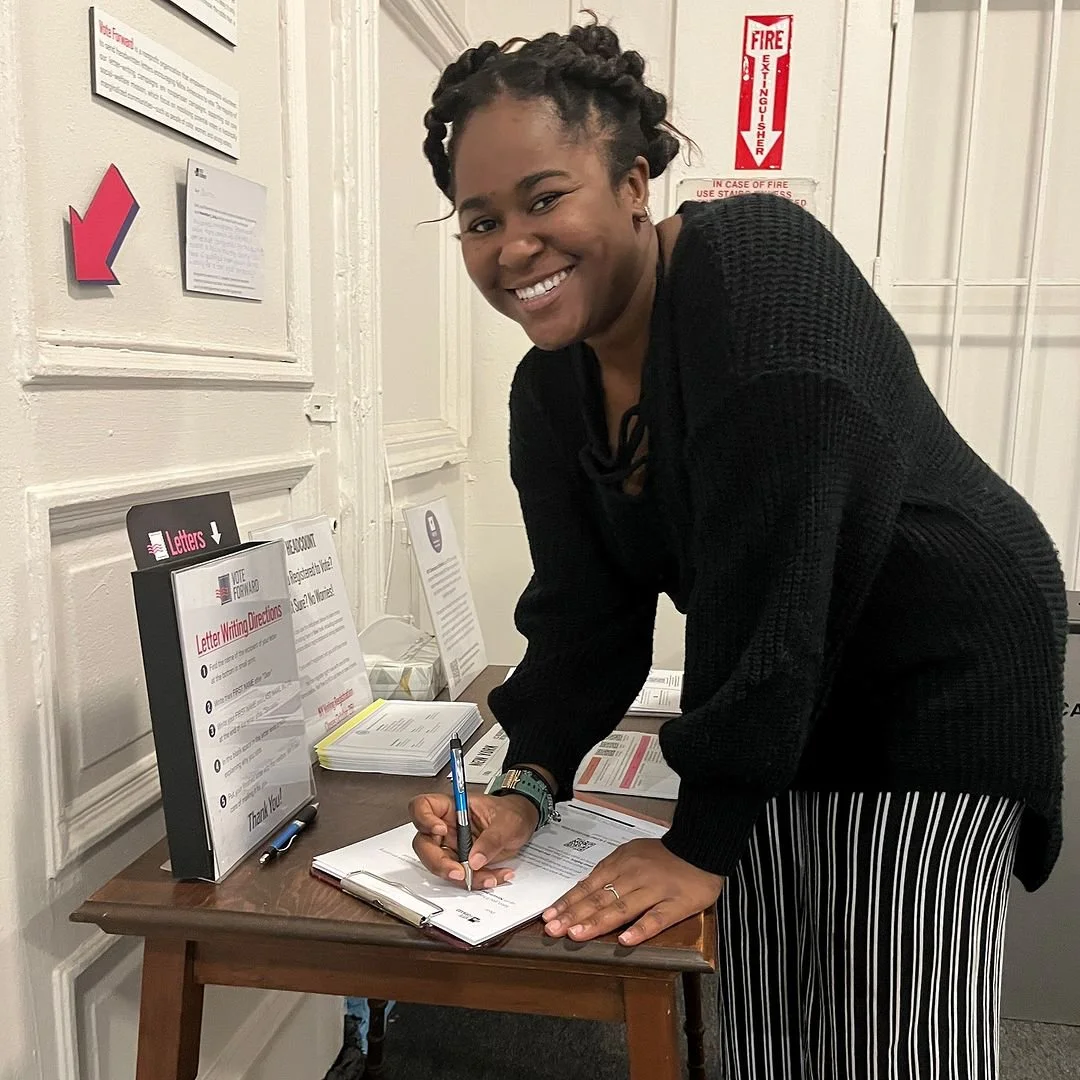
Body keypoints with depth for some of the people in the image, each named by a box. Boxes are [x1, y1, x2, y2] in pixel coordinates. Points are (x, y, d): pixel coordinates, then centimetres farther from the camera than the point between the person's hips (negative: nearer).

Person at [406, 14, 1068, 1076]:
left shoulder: (763, 267, -25)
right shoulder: (549, 391, -2)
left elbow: (766, 588, -30)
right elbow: (583, 614, -3)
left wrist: (701, 843, -27)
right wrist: (526, 786, -17)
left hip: (943, 675, -6)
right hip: (781, 707, 7)